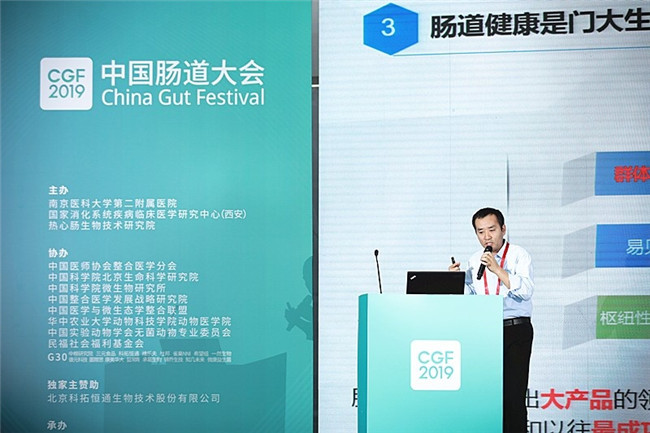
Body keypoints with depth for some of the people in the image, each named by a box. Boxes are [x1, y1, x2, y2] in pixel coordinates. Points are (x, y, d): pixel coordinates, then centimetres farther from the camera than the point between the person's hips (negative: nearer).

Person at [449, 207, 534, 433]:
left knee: (513, 394, -7)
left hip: (515, 331, -4)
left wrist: (497, 269, -21)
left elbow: (526, 291, -16)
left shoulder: (519, 255, -1)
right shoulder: (474, 261, 13)